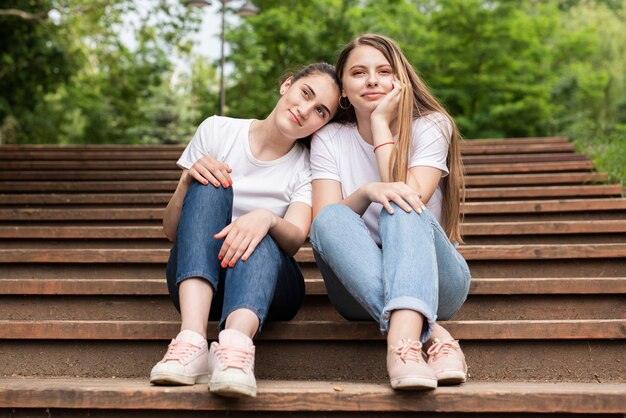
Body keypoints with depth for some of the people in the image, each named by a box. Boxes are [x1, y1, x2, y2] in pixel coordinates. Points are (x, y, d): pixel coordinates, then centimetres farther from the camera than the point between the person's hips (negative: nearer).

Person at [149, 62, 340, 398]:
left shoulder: (307, 166, 2)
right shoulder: (217, 131, 2)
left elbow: (295, 240, -18)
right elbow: (171, 231, 2)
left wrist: (267, 218, -41)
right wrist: (187, 182, -18)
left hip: (267, 281, 0)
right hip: (194, 277, 1)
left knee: (259, 239, -32)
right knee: (209, 185, -26)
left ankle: (234, 352, -60)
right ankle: (192, 343, -46)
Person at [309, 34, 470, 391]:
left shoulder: (431, 126, -2)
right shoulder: (329, 139, 3)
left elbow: (410, 201, -18)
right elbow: (322, 223, -11)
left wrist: (381, 124, -13)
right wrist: (366, 192, -31)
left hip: (434, 281, -1)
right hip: (360, 286, 2)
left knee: (401, 207, -32)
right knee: (331, 218, -29)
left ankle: (404, 341, -56)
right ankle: (432, 336, -44)